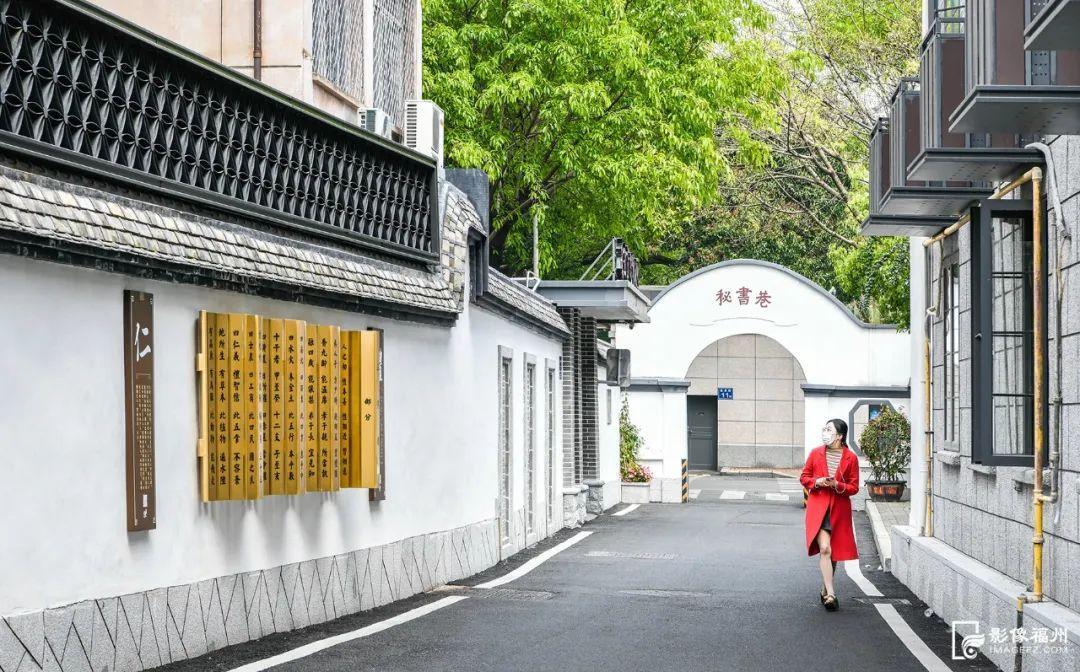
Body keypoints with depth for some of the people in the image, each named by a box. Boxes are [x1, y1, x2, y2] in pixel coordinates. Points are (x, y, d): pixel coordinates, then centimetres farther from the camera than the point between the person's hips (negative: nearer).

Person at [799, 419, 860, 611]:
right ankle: (830, 594, -20)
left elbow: (854, 487, 2)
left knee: (834, 552, 10)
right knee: (824, 548, -17)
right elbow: (804, 477, 12)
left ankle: (825, 591, 29)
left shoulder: (851, 458, -1)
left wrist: (837, 485, -16)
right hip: (818, 507, -1)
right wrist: (817, 481, -9)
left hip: (839, 510, 1)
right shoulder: (816, 453, 3)